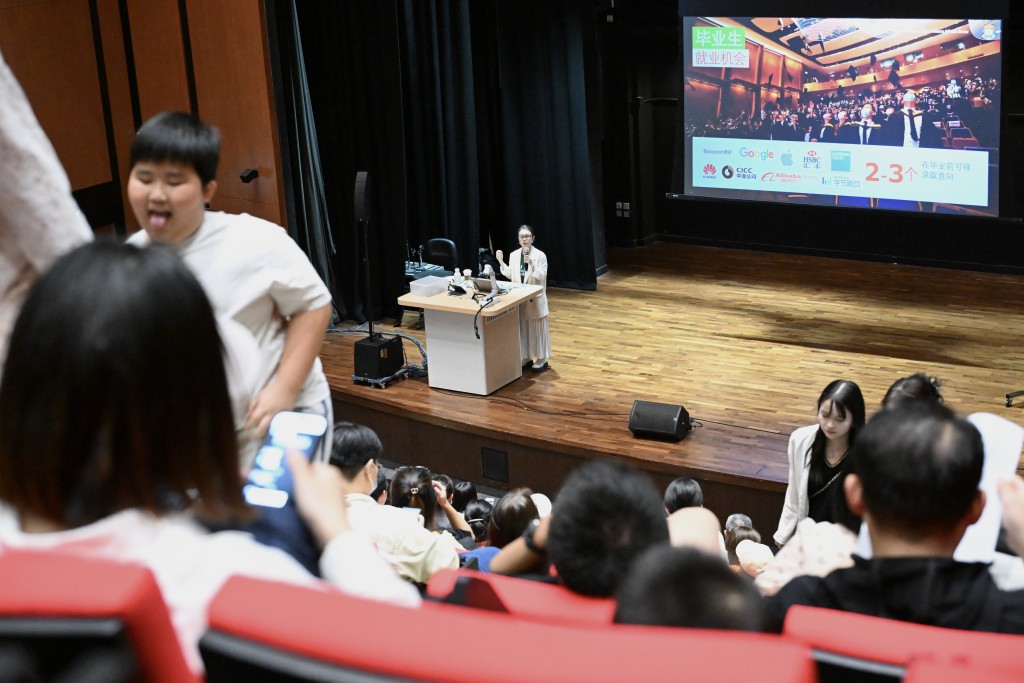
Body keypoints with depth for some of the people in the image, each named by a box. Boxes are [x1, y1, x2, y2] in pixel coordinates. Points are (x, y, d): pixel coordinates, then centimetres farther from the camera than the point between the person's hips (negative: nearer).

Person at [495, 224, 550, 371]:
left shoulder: (540, 255, -9)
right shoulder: (513, 255, 5)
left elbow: (542, 277, -14)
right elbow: (511, 276, 9)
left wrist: (531, 264, -27)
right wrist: (501, 262, 2)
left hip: (535, 298, -4)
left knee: (537, 328, 3)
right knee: (521, 328, 10)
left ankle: (541, 359, 13)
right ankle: (526, 357, 21)